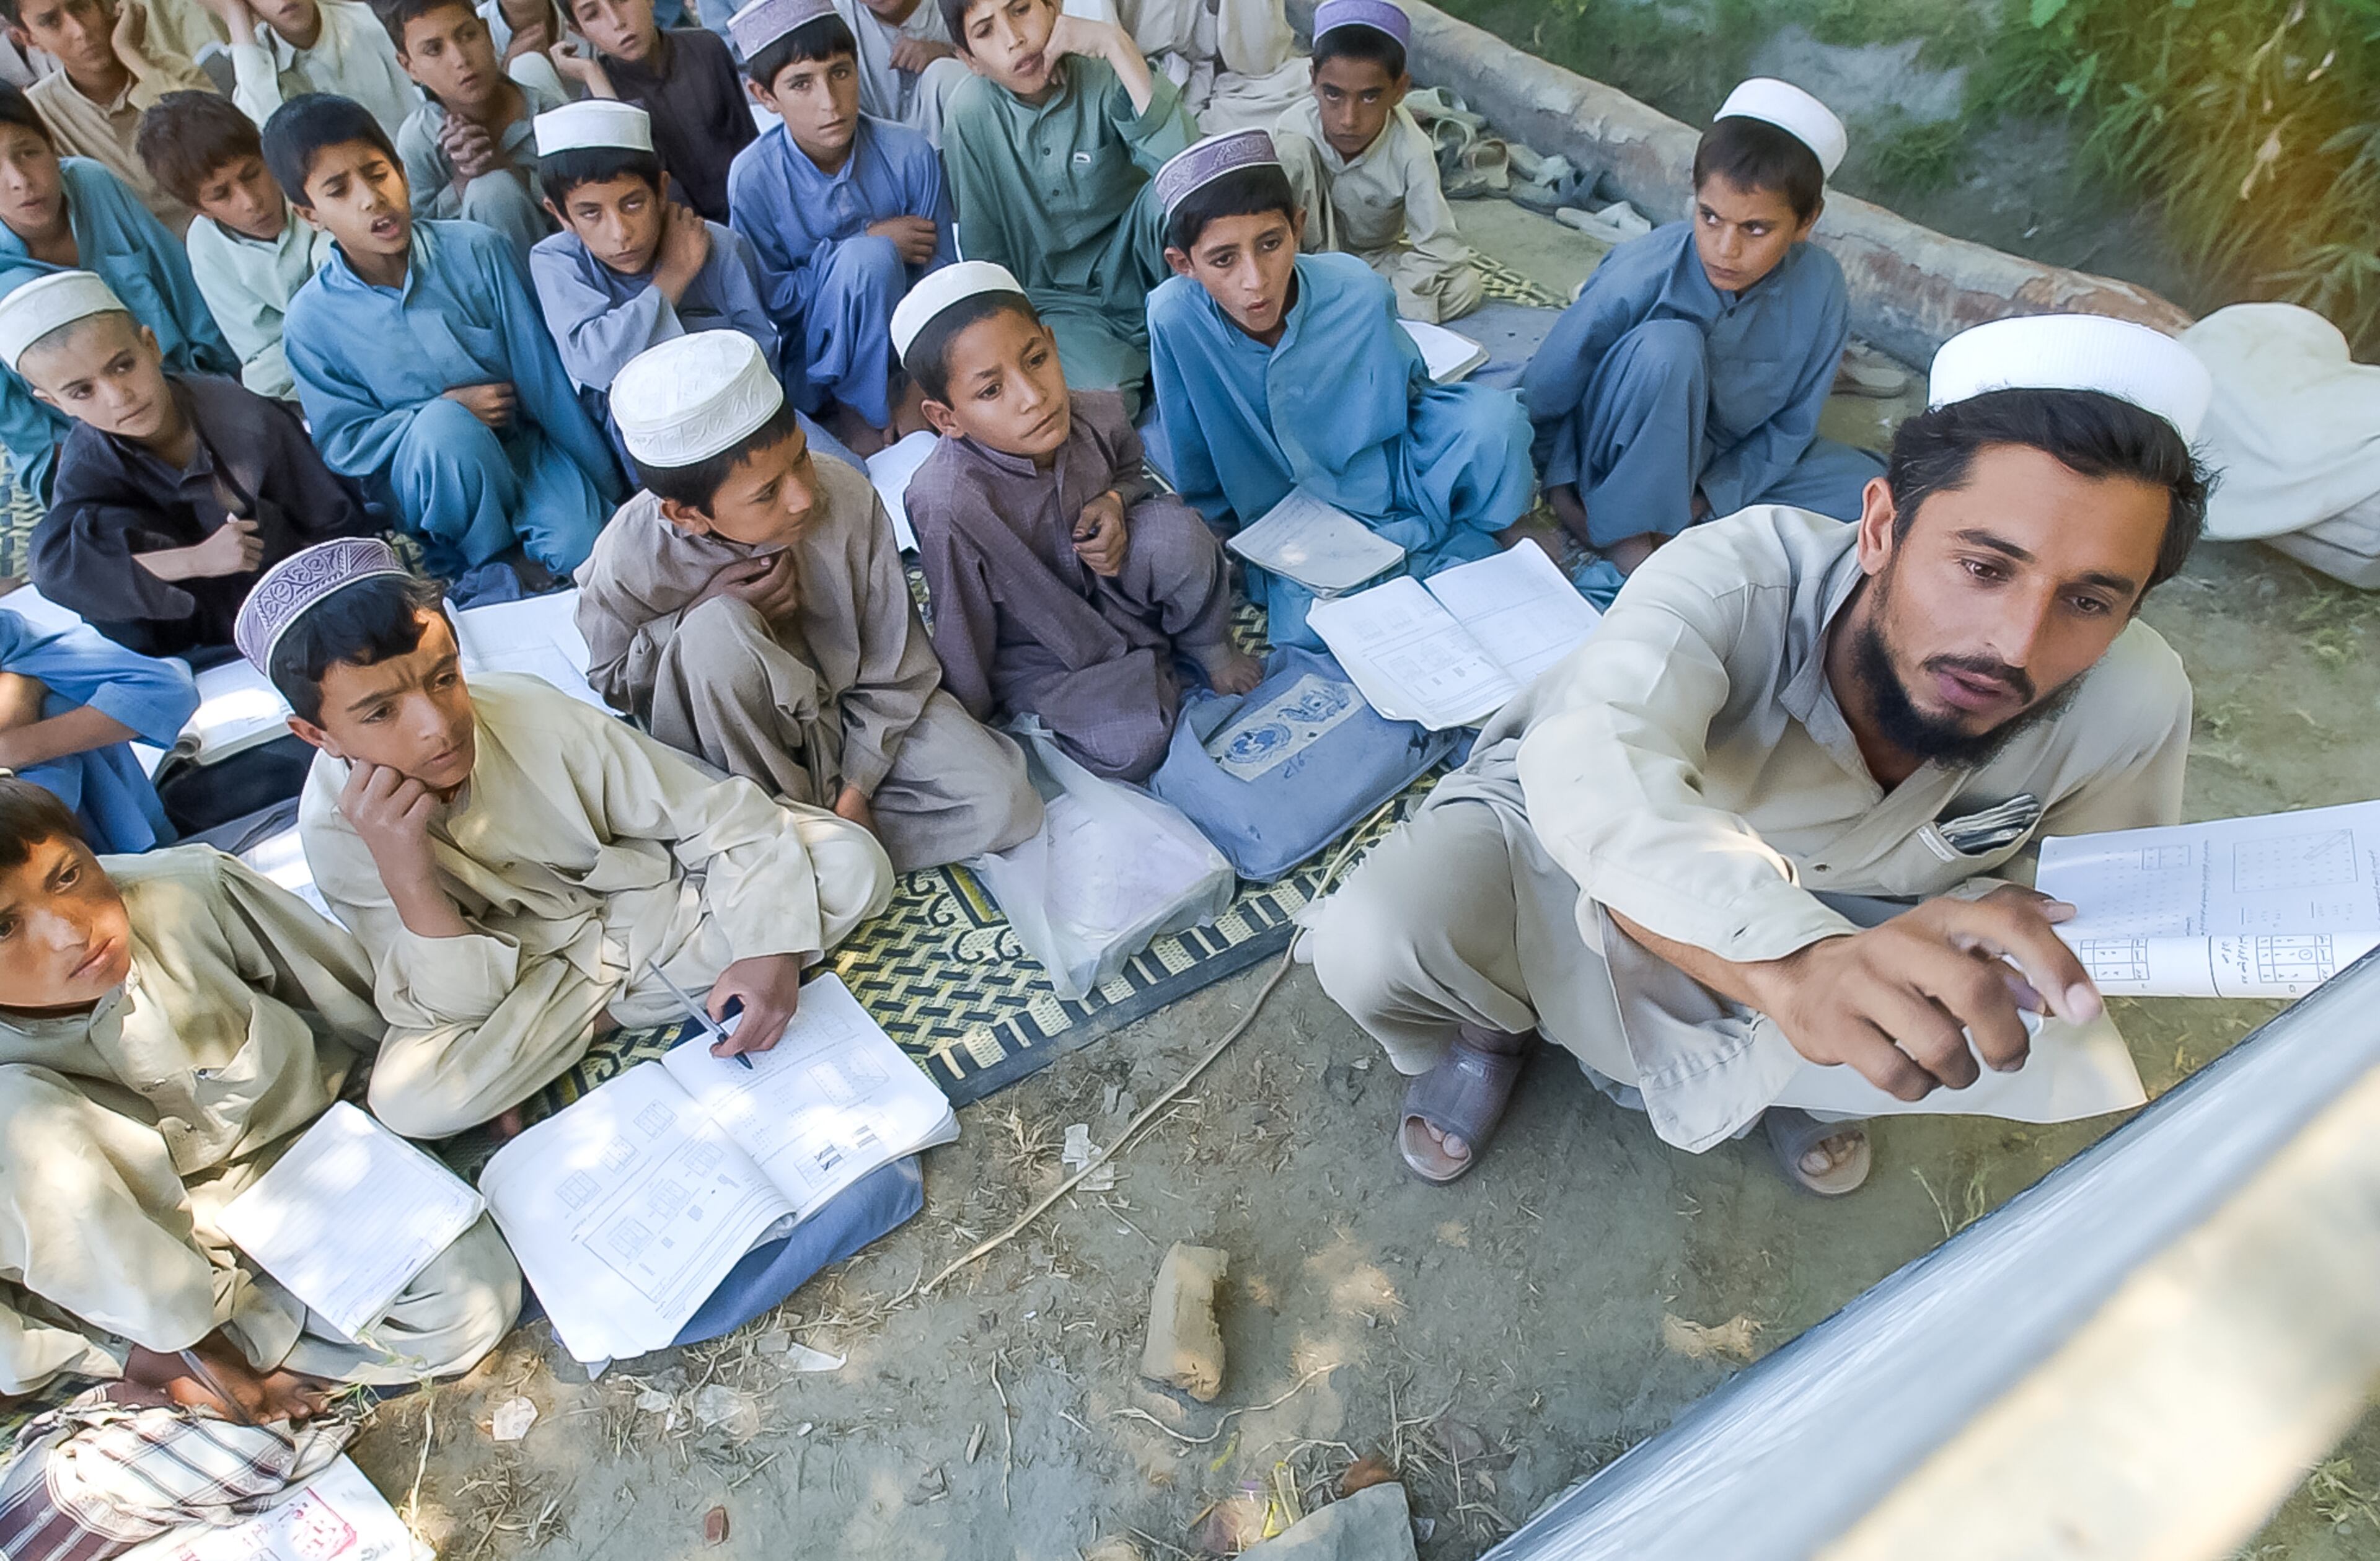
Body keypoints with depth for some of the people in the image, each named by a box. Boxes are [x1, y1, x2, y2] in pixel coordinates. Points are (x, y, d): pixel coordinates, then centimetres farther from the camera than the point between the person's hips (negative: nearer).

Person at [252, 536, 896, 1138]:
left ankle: (601, 1015, -14)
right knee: (411, 1096, -30)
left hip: (649, 903, 1)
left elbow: (721, 814, -19)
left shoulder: (534, 713, -23)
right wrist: (406, 875, -37)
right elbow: (460, 1010, -20)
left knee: (851, 863, -20)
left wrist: (772, 946, -33)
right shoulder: (336, 827, -19)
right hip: (519, 977, 0)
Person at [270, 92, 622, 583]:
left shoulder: (474, 249, -7)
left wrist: (605, 485, -2)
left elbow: (543, 371, -4)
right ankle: (496, 559, -10)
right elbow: (342, 443, -3)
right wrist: (447, 409, -17)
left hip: (527, 446, 0)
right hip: (431, 486, 1)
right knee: (443, 426, -34)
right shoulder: (314, 319, -8)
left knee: (580, 547, -29)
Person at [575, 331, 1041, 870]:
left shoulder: (847, 497, -22)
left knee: (1006, 805, -18)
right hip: (733, 731, -1)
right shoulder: (631, 557, -23)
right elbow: (610, 680, -5)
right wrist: (700, 616, -25)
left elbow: (893, 668, -13)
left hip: (849, 700, 1)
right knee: (715, 629, -37)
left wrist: (856, 790, -16)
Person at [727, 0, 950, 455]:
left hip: (902, 339, 2)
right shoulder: (753, 177, -15)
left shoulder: (909, 154, -12)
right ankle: (857, 408, -12)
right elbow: (771, 299, -10)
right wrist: (867, 247, -19)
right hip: (813, 356, -2)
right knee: (868, 257, -30)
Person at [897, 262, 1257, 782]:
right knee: (1130, 748, -23)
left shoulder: (1098, 416, -18)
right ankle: (1151, 667, 11)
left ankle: (1207, 646, 2)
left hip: (1105, 579, 4)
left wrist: (1114, 502, -15)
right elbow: (962, 633, -19)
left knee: (1174, 531, -26)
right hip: (1038, 647, -3)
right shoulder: (948, 505, -33)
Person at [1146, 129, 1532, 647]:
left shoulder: (1359, 292, -19)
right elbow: (1193, 471, -8)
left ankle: (1474, 537, 5)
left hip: (1384, 470, 1)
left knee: (1490, 413, -26)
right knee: (1309, 626, -28)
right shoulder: (1173, 318, -22)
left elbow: (1411, 392, 3)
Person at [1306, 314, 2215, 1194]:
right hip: (1569, 838, -3)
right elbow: (1593, 767, -54)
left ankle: (1763, 1070, 11)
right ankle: (1497, 1021, 9)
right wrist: (1799, 958, -69)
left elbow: (2071, 908, -4)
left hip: (1830, 918, 4)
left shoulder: (2130, 710, -22)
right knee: (1372, 948, -30)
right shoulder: (1741, 576, -35)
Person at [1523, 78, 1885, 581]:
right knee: (1668, 346, -33)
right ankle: (1628, 534, -20)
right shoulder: (1639, 276, -25)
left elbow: (1791, 425, -7)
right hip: (1621, 460, -4)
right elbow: (1546, 391, -15)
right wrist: (1561, 485, -19)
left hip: (1730, 463, 5)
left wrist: (1708, 497, -16)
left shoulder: (1820, 289, -16)